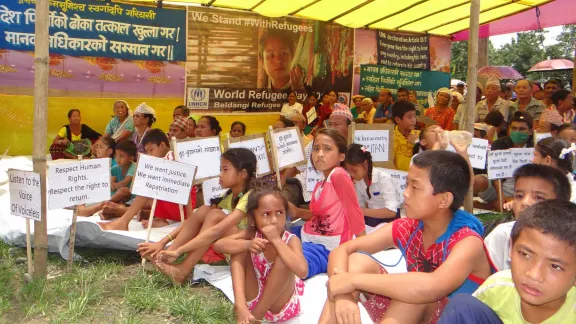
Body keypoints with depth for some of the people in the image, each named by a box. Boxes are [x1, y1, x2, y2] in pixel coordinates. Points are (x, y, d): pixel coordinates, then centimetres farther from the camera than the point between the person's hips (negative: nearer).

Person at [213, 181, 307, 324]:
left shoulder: (291, 240, -20)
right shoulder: (252, 234, -10)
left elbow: (302, 271, -39)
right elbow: (218, 245, -16)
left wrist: (276, 240, -36)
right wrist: (247, 245, -32)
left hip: (279, 305, -3)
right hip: (252, 299, 3)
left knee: (283, 259, -30)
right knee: (240, 247, -13)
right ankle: (240, 305, -23)